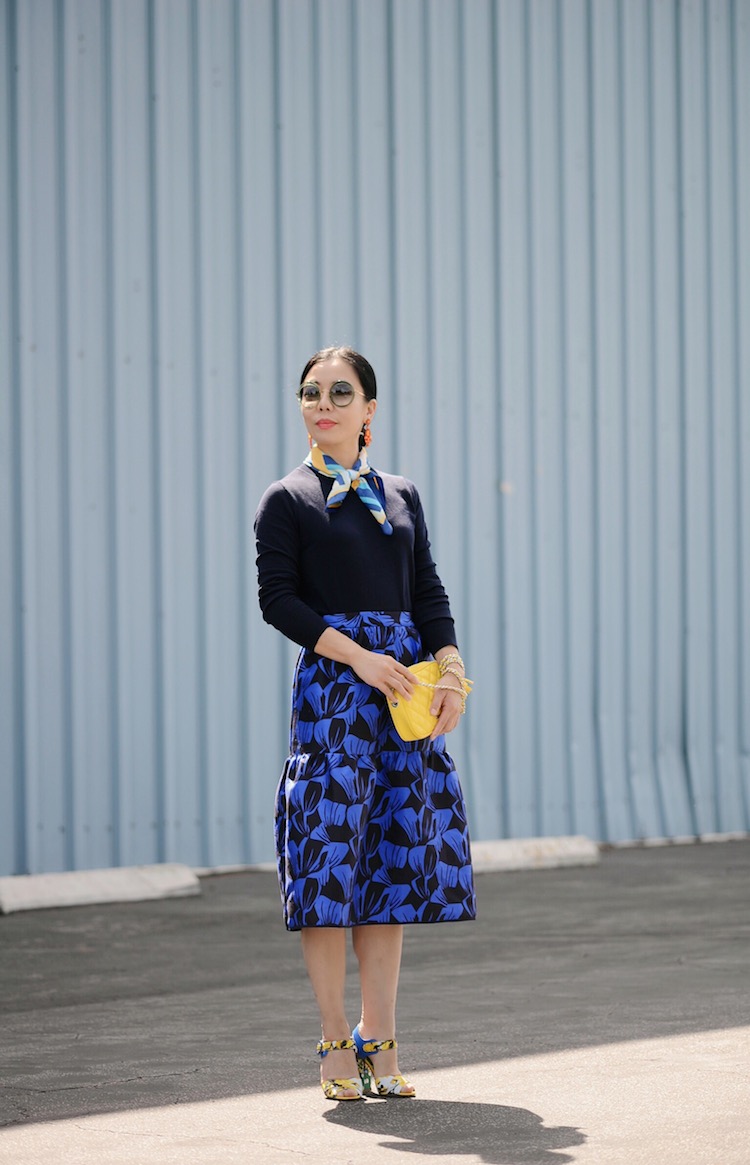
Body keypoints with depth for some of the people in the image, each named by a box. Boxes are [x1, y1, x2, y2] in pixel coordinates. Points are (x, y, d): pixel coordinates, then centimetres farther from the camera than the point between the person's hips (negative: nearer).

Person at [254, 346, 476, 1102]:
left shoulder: (400, 496, 16)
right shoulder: (287, 499, 3)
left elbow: (428, 592, 13)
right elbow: (277, 599, -5)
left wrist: (451, 668, -3)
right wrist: (359, 656, -15)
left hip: (404, 683, 5)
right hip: (332, 680, -4)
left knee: (393, 857, 4)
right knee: (331, 854, -7)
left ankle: (379, 1042, 9)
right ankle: (335, 1046, 2)